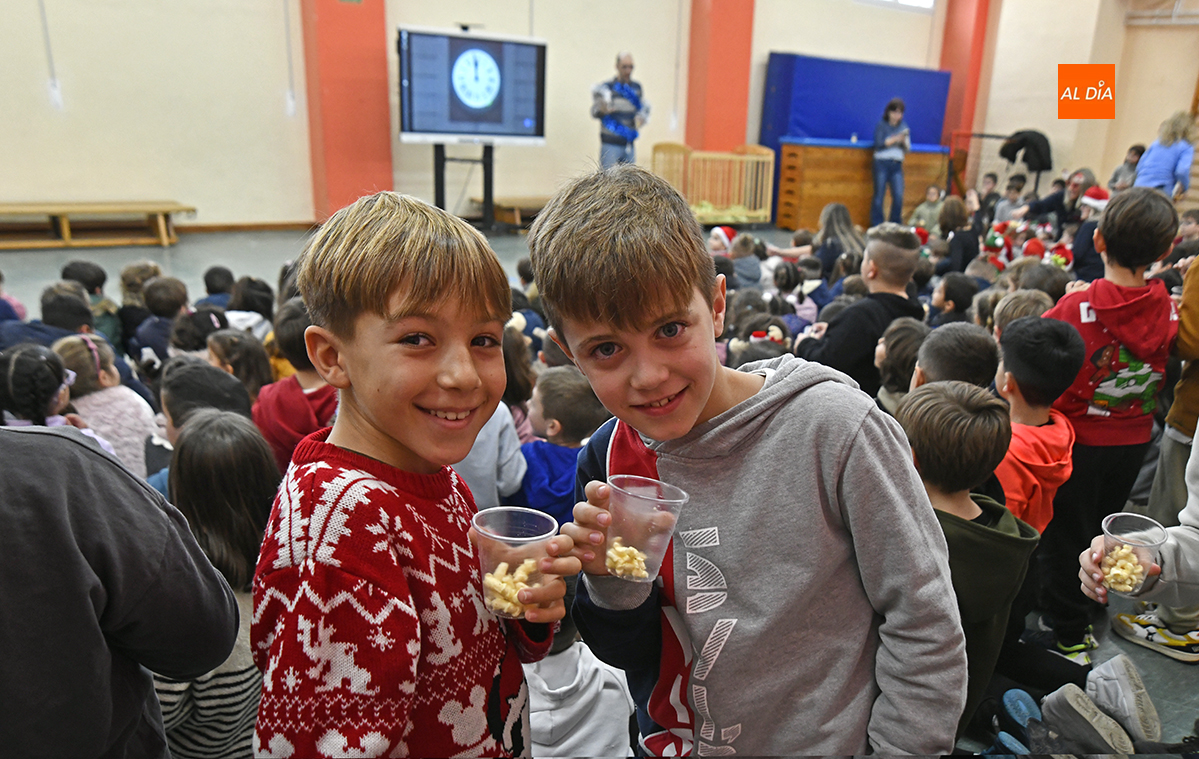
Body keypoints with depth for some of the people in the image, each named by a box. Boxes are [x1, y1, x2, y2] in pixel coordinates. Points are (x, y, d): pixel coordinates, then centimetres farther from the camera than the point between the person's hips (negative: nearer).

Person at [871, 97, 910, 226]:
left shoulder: (904, 127, 12)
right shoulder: (881, 125, 1)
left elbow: (907, 148, 8)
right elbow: (879, 144, -10)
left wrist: (904, 141, -12)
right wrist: (895, 139, -17)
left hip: (897, 165, 3)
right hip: (882, 163, -3)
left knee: (899, 196, -6)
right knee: (879, 196, -3)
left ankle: (895, 226, 5)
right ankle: (877, 227, 4)